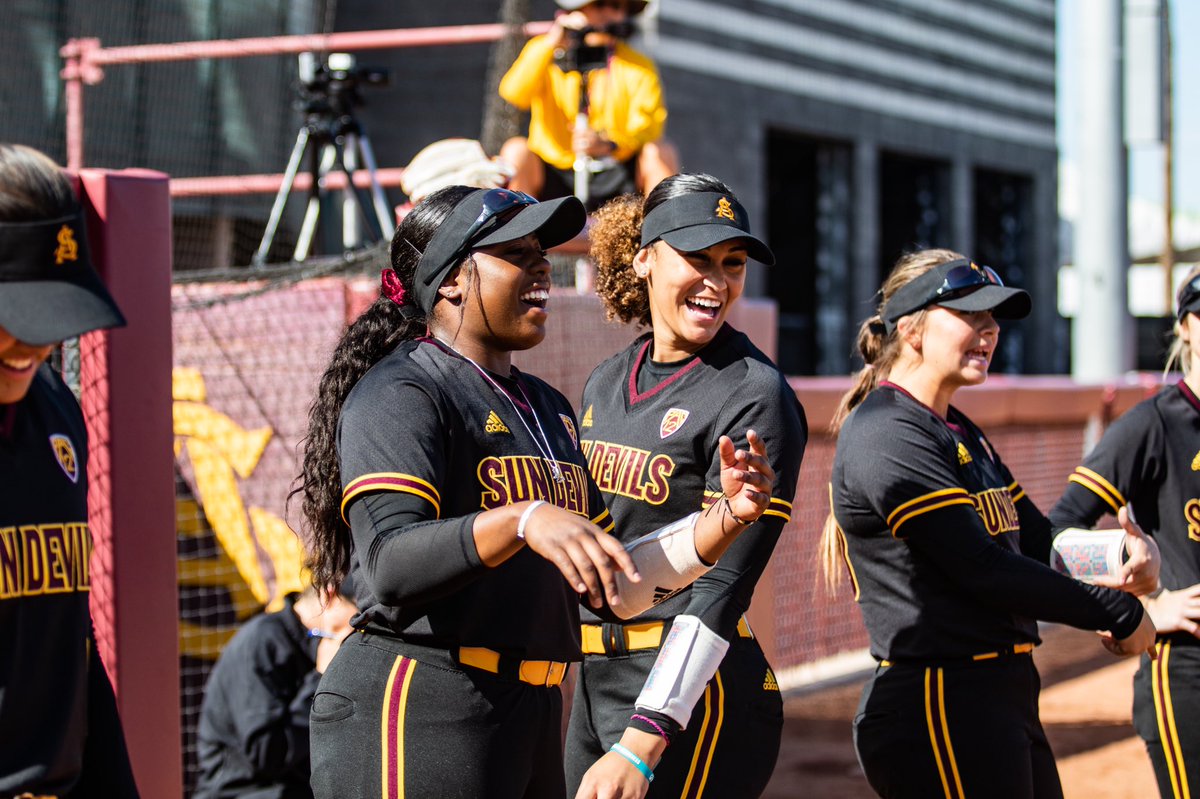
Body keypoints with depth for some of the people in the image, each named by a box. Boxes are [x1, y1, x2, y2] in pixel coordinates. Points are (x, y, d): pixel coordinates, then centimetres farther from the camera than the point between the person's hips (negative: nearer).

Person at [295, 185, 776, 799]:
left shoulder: (549, 408, 19)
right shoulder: (400, 393, -7)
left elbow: (615, 590, 16)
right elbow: (392, 569, -23)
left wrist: (729, 516, 4)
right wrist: (522, 519, -36)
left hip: (533, 719, 8)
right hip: (420, 720, -8)